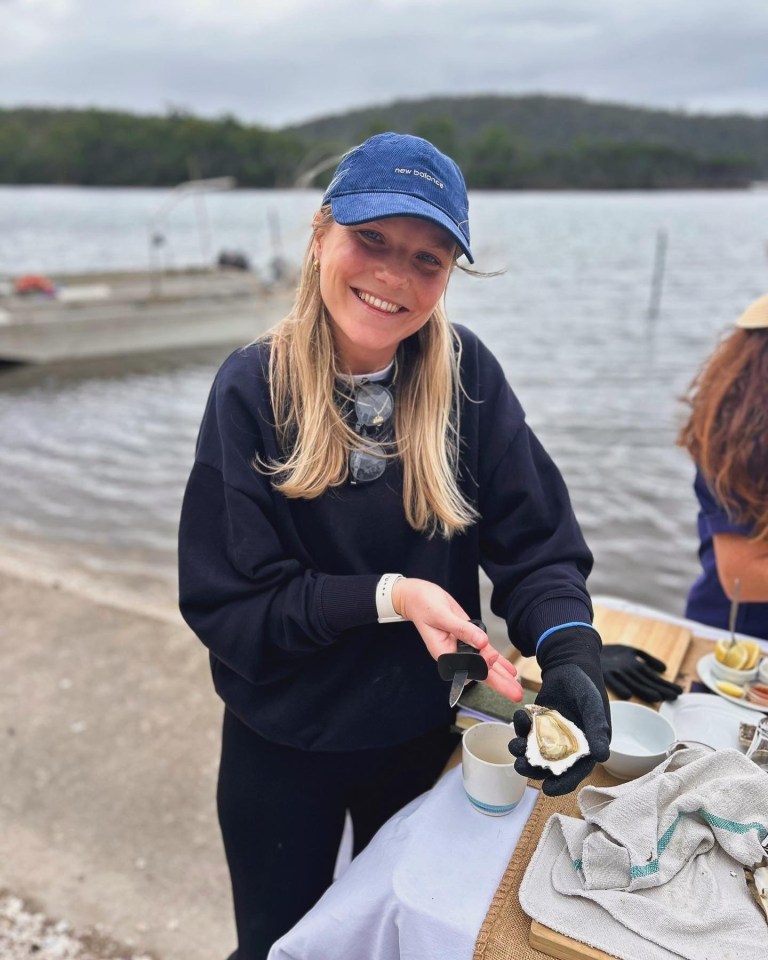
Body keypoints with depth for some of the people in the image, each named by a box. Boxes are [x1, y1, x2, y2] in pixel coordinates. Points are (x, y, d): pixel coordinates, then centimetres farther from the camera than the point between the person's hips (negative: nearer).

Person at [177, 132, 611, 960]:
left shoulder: (465, 373, -13)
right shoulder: (254, 389, -18)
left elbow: (538, 542, -13)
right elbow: (224, 603, -18)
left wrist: (571, 656, -31)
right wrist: (389, 597, -30)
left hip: (425, 732, 2)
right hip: (283, 744, -1)